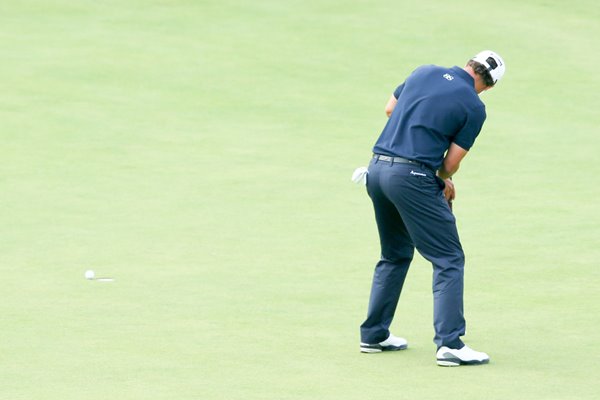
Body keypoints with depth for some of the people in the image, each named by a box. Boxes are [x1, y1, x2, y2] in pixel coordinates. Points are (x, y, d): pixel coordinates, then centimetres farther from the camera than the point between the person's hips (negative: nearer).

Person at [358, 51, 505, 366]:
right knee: (448, 259, -1)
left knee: (395, 255, 23)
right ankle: (449, 344, -11)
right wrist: (444, 179, 19)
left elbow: (390, 108, 24)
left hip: (377, 167, 7)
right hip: (413, 176, -7)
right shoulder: (474, 106, -3)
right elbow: (451, 162, -2)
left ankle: (374, 334, 24)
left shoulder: (424, 72, 12)